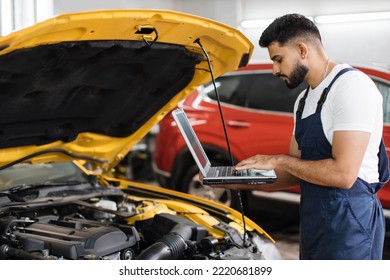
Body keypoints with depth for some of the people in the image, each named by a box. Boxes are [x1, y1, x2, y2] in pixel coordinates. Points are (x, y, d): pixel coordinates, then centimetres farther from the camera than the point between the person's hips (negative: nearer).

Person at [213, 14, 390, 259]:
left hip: (348, 223, -9)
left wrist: (279, 161, -13)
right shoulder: (305, 100, 14)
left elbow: (344, 174, -23)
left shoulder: (351, 85, -16)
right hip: (315, 221, 9)